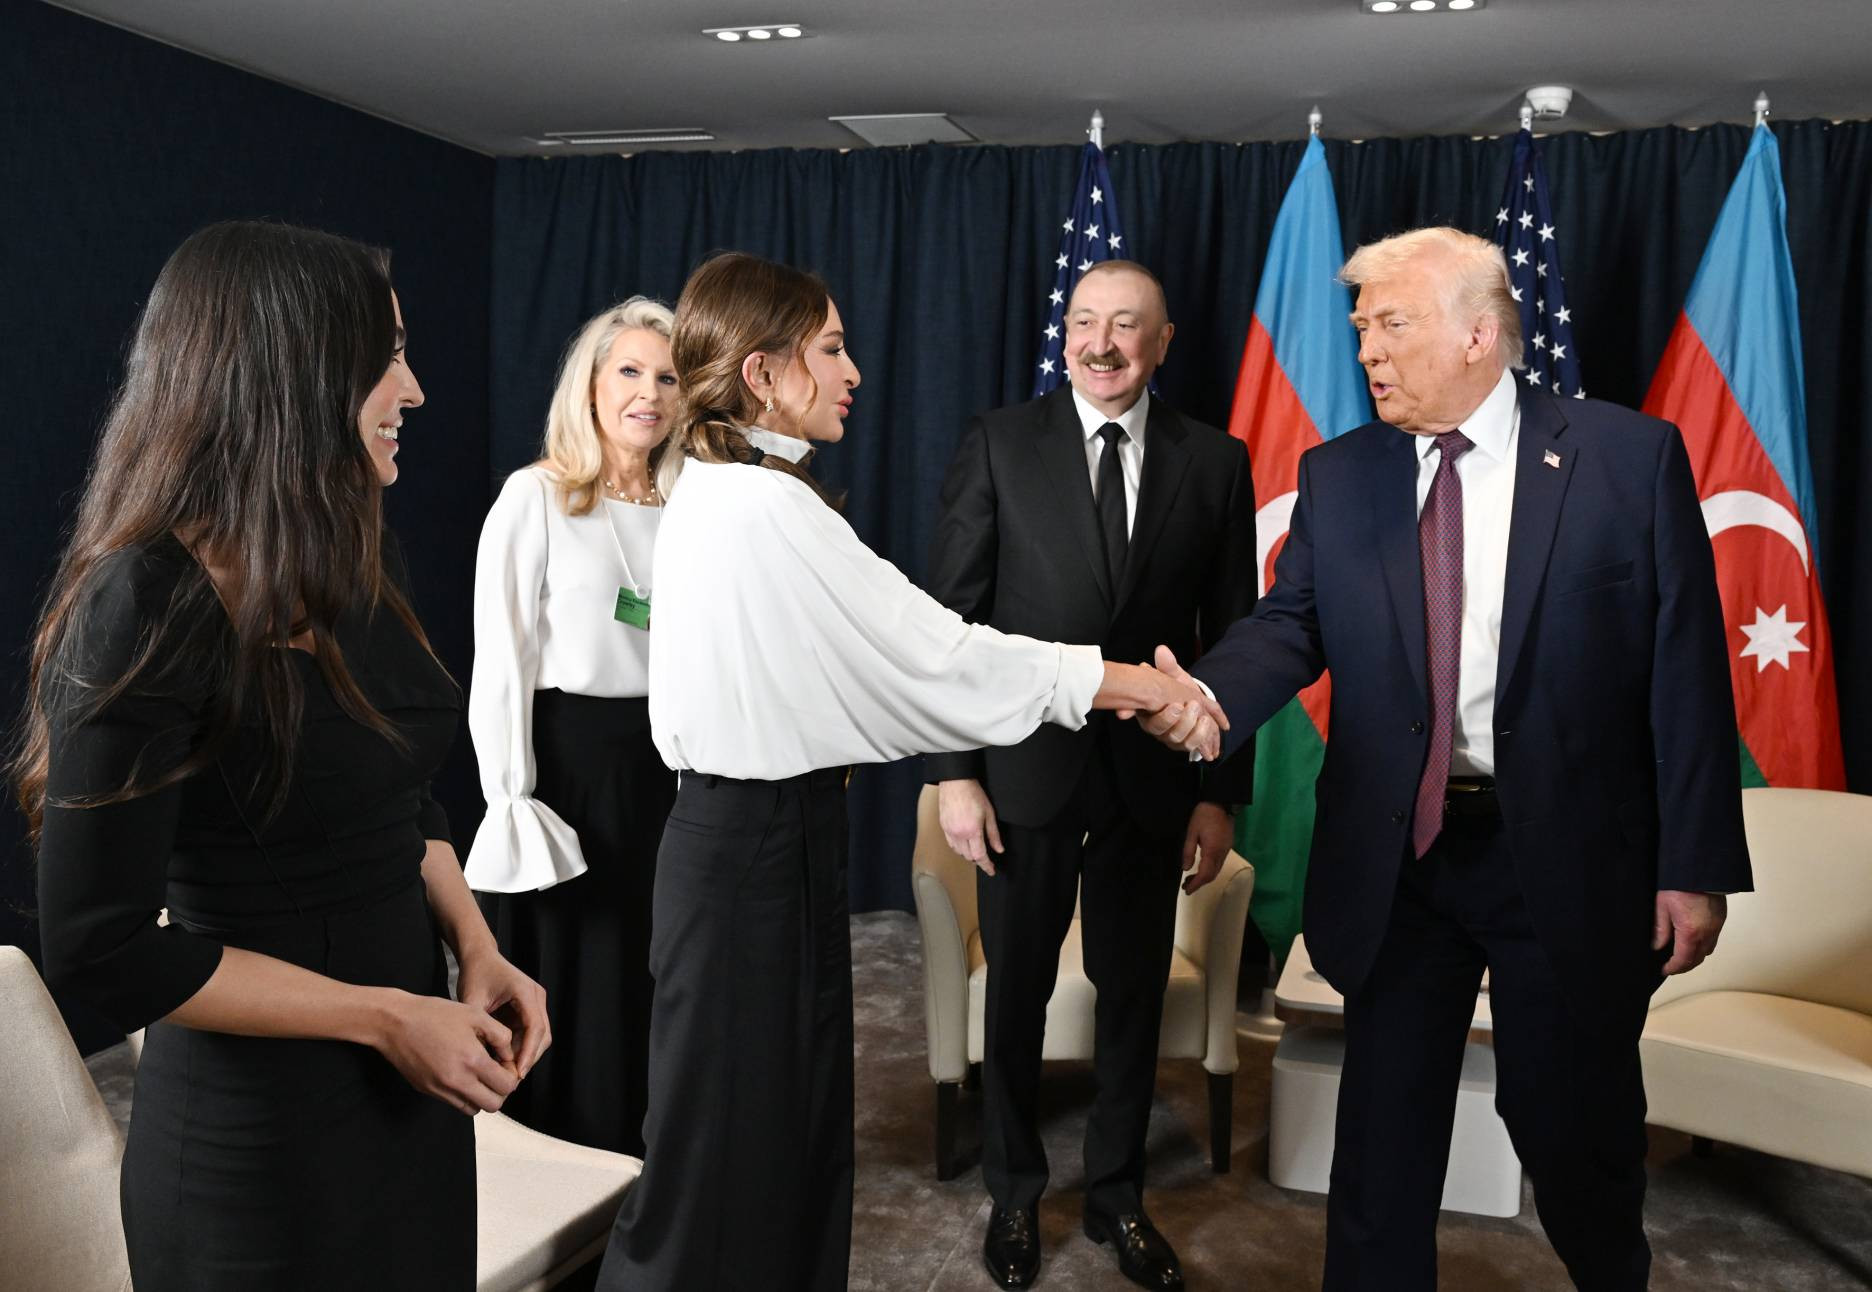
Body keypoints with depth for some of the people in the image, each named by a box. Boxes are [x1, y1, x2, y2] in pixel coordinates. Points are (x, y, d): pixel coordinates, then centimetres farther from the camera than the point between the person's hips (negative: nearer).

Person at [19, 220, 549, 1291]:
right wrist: (386, 1017, -18)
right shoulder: (149, 608, -21)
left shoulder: (352, 568, 3)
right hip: (261, 1136, -7)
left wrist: (478, 952, -2)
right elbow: (100, 945, -20)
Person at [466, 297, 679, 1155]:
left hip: (657, 761, 5)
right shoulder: (535, 497, -7)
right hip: (563, 755, -5)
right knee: (560, 983, 5)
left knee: (645, 976, 13)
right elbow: (500, 658, -9)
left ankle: (633, 1166, 29)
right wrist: (509, 796, -13)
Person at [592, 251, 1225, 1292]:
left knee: (788, 1118, 19)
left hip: (740, 827, 9)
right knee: (729, 1136, 6)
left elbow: (854, 656, 11)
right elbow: (927, 652, -18)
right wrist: (1109, 679, -7)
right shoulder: (765, 505, -20)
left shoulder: (710, 492, 9)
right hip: (761, 850, -9)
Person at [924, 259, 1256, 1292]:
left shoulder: (1214, 462, 1)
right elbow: (949, 617, -4)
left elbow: (1232, 638, 2)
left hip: (1152, 774, 2)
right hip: (1025, 767, -1)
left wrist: (1222, 792, -1)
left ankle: (1117, 1194, 35)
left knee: (1134, 994, 14)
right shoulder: (998, 446, -3)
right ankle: (1014, 1194, 34)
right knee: (1016, 991, 13)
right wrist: (952, 772, -9)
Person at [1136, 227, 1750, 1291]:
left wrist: (1696, 866, -9)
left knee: (1574, 1126, 14)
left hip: (1567, 858, -2)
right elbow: (1291, 626, -3)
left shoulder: (1633, 458, -5)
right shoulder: (1337, 477, 3)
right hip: (1398, 854, 2)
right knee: (1385, 1127, 12)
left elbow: (1687, 671, -6)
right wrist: (1207, 696, -25)